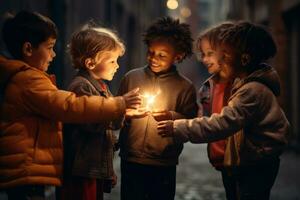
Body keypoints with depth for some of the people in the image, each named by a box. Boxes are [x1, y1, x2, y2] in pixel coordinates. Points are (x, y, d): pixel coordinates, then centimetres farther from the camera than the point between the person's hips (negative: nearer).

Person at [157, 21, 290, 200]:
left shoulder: (253, 91, -24)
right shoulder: (246, 81, 9)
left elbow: (223, 123, -30)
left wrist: (178, 129, -29)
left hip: (256, 167, -10)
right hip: (248, 165, 10)